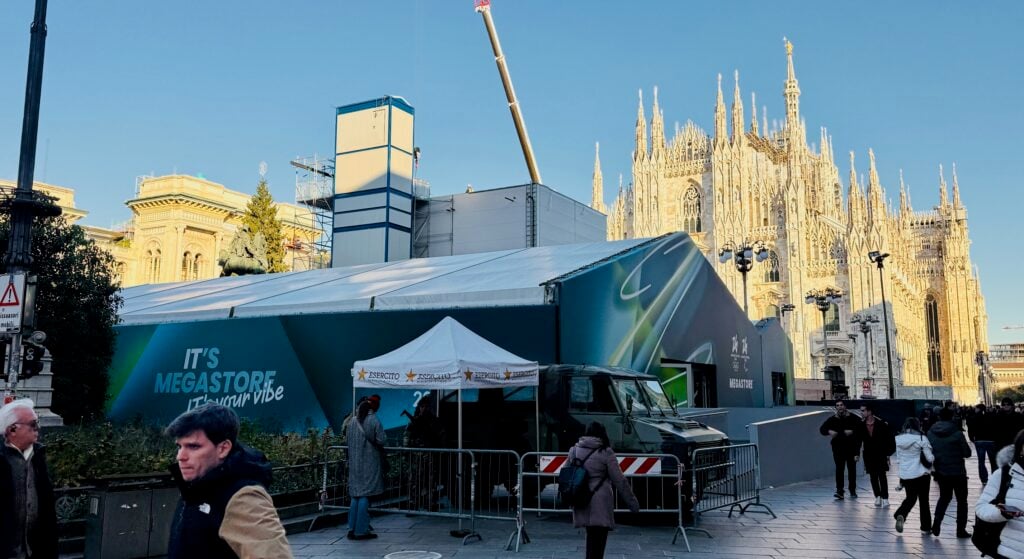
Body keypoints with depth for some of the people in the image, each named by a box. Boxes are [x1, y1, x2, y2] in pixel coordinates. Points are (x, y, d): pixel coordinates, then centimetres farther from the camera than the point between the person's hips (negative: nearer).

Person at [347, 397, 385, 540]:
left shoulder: (353, 421, 5)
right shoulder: (374, 420, -10)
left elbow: (350, 441, 11)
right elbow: (381, 441, -13)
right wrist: (379, 445, 8)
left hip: (354, 462, 5)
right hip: (369, 462, -5)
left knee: (355, 495, 11)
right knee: (365, 496, -2)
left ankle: (352, 529, 13)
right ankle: (361, 531, 0)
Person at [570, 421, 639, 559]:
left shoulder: (574, 450, 6)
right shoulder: (605, 452, -7)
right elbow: (619, 480, -5)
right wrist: (633, 502, 1)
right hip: (600, 502, -5)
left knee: (591, 536, 20)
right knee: (598, 539, 0)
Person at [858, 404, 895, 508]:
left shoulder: (881, 424, -10)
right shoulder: (861, 425, -2)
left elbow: (889, 438, -5)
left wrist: (888, 452, -7)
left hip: (881, 454, -3)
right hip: (869, 455, 3)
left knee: (882, 476, -4)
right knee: (873, 477, 6)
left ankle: (885, 498, 1)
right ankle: (877, 496, 16)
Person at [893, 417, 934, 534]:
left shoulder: (898, 439, 0)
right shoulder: (921, 439, -12)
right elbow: (930, 458, -8)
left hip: (905, 475, 3)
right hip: (921, 474, -3)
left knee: (910, 498, 17)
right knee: (924, 500, 12)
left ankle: (900, 515, -8)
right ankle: (926, 527, 20)